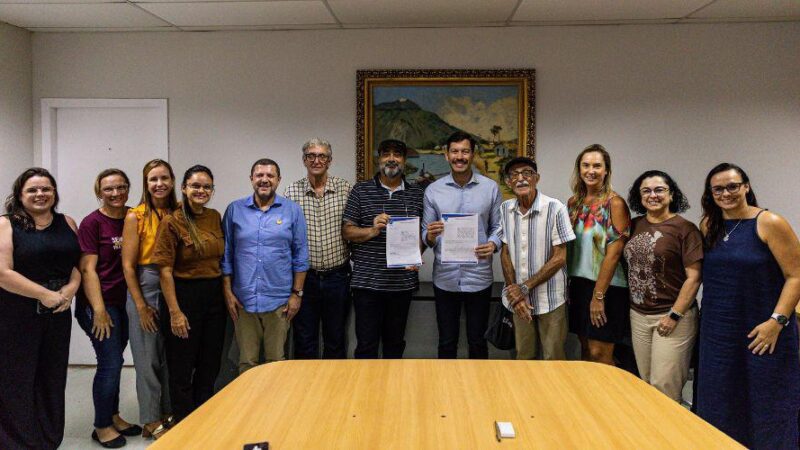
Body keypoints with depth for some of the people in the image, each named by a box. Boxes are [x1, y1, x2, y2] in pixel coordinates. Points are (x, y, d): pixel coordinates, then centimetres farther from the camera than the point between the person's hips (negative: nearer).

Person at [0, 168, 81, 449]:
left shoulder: (67, 223, 9)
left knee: (52, 378, 12)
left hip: (58, 314, 5)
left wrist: (71, 289, -9)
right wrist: (46, 295, -15)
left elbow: (80, 262, 10)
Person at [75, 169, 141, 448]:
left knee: (114, 362, 15)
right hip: (99, 304, -5)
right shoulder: (92, 223, -9)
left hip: (124, 302, 5)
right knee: (110, 363, -3)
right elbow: (88, 269, -12)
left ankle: (113, 416, 30)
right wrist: (99, 310, -16)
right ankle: (101, 427, 13)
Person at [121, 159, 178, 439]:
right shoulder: (135, 217, -6)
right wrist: (141, 305, -10)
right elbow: (128, 265, -7)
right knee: (148, 357, 4)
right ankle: (151, 420, 17)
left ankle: (167, 412, 28)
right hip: (145, 287, -4)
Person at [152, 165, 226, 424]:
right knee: (182, 369, 7)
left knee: (209, 367, 15)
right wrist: (175, 311, -16)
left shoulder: (215, 217, 6)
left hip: (214, 296, 6)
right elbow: (165, 270, -13)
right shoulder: (172, 222, -11)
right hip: (184, 296, -6)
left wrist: (227, 294, 8)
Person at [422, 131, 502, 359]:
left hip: (479, 278, 0)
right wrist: (430, 236, -18)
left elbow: (498, 226, 4)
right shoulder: (433, 190, 2)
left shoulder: (490, 188, 1)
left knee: (477, 341, 11)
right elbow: (426, 235, 5)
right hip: (445, 278, 1)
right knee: (446, 342, 12)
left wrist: (493, 244, -17)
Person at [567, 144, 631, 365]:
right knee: (585, 349, 13)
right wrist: (567, 284, 7)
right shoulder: (574, 202, 8)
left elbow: (614, 252, -15)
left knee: (599, 355, -2)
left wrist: (598, 295, -16)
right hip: (578, 282, 6)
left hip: (606, 286, -6)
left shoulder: (614, 203, -10)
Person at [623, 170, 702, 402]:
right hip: (638, 315, 5)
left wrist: (674, 315, -15)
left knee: (664, 386, -2)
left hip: (672, 316, -5)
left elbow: (694, 277, -12)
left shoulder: (685, 229, -9)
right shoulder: (635, 225, 7)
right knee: (646, 382, 13)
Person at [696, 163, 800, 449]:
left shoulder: (770, 224, -11)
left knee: (765, 403, 6)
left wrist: (777, 321, -18)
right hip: (719, 333, 5)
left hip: (762, 333, -5)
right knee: (720, 403, 14)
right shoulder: (709, 226, 5)